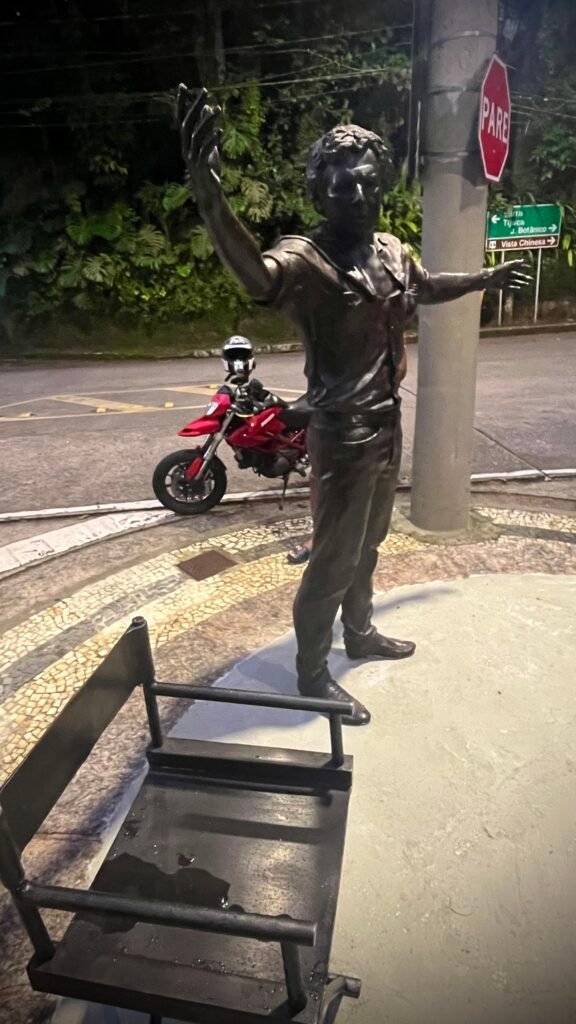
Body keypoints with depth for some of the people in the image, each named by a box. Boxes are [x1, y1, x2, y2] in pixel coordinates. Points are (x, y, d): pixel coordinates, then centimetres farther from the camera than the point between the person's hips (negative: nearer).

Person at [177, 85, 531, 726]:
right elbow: (256, 275, -43)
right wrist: (208, 194, -59)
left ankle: (360, 633, 44)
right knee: (333, 558, 2)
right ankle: (312, 674, 22)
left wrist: (486, 278, 41)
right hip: (342, 434, -8)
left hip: (387, 423, 8)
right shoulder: (306, 259, -19)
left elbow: (428, 287, 29)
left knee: (369, 542, 22)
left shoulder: (390, 250, 7)